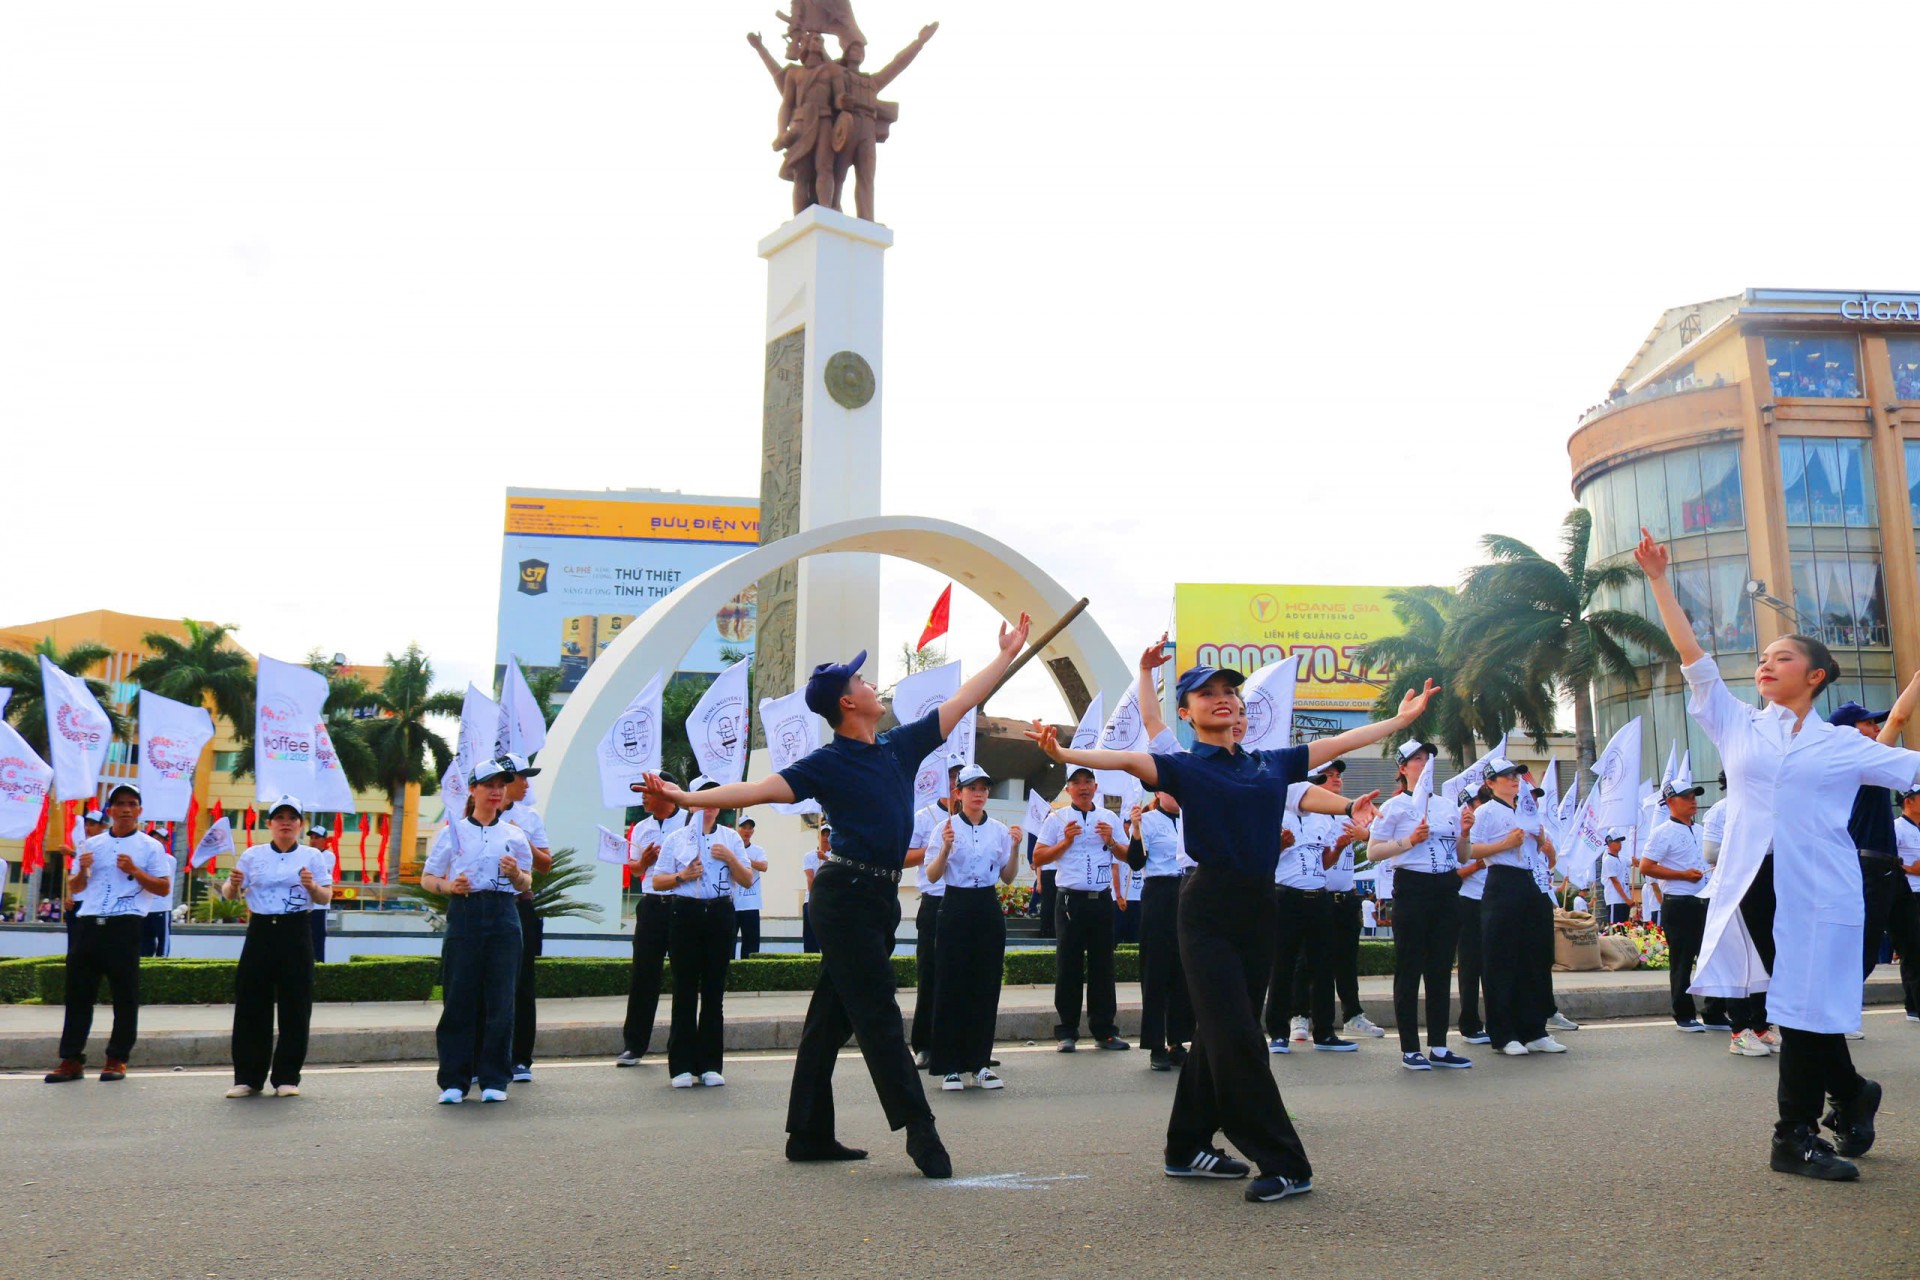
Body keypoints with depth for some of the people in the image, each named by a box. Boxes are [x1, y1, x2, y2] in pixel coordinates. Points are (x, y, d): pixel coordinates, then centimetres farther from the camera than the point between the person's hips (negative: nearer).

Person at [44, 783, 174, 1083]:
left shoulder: (149, 846, 3)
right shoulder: (92, 844, 14)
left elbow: (163, 888, -1)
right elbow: (74, 889, 17)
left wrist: (135, 871, -14)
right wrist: (81, 871, -4)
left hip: (124, 926, -4)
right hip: (88, 923, 4)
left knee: (125, 995, 0)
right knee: (78, 993, 5)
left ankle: (117, 1059, 9)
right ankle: (71, 1060, 11)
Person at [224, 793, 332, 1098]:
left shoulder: (312, 856, 5)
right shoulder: (253, 855, 8)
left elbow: (326, 897, 1)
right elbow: (230, 896, 10)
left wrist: (313, 887, -20)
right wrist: (234, 884, -13)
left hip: (296, 933, -1)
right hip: (261, 931, 1)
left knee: (294, 1008, 0)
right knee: (251, 1006, 2)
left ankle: (287, 1077, 9)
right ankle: (248, 1077, 13)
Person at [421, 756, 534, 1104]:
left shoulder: (514, 834, 12)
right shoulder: (453, 832, 8)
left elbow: (526, 885, 14)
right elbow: (427, 879, 10)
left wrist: (516, 873, -8)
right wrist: (449, 886, -10)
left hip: (503, 917, 1)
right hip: (464, 915, -1)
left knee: (500, 1000, 0)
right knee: (458, 999, -1)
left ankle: (494, 1080, 8)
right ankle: (453, 1081, 8)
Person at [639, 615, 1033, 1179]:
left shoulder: (901, 746, 12)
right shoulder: (827, 764, -6)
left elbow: (962, 701, 19)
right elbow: (758, 789, -14)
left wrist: (1007, 654, 24)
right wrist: (689, 798, -26)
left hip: (879, 898, 7)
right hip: (846, 896, -7)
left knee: (832, 1018, 11)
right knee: (878, 1016, -6)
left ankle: (810, 1135, 18)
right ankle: (919, 1129, -3)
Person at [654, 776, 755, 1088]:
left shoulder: (731, 838, 11)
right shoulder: (676, 839, 8)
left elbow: (747, 880, 9)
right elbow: (657, 881, 7)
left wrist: (731, 859, -8)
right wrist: (682, 876, -10)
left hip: (720, 914, 1)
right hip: (685, 913, -1)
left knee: (714, 990, 3)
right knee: (685, 989, -1)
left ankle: (710, 1065, 9)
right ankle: (682, 1066, 3)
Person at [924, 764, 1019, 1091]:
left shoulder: (1000, 829, 8)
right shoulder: (946, 827, -2)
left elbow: (1007, 878, 10)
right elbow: (932, 876, -7)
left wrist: (1015, 848, -6)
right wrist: (946, 848, -23)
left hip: (988, 908, 3)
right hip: (956, 907, -3)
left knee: (987, 986, 5)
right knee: (952, 986, -2)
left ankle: (979, 1062, 15)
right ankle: (950, 1066, 5)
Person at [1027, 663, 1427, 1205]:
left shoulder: (1271, 763, 13)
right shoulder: (1185, 767, -3)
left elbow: (1338, 743, 20)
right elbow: (1129, 760, -19)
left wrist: (1403, 718, 24)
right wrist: (1063, 753, -36)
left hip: (1259, 907, 6)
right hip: (1210, 909, -6)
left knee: (1220, 1034, 12)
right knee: (1237, 1037, -9)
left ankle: (1188, 1148, 24)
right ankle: (1284, 1164, -2)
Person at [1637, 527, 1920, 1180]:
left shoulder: (1844, 746, 9)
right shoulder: (1738, 727, 11)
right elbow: (1693, 657, 6)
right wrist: (1659, 582, 2)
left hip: (1819, 891, -1)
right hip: (1754, 884, 1)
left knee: (1807, 1008, 0)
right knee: (1799, 1007, 3)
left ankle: (1796, 1135, 14)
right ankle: (1851, 1094, 27)